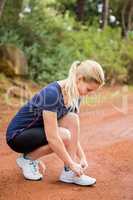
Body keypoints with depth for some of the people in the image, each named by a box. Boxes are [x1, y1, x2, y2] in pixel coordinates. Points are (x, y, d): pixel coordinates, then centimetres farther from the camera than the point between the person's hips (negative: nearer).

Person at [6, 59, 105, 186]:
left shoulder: (75, 96, -5)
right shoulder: (52, 93, -31)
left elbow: (74, 131, 1)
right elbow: (52, 137, -32)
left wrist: (82, 158, -9)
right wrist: (71, 164, -25)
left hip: (39, 131, 7)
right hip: (17, 135, -7)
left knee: (72, 118, -17)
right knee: (64, 136, -28)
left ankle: (69, 172, -11)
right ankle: (28, 158, -4)